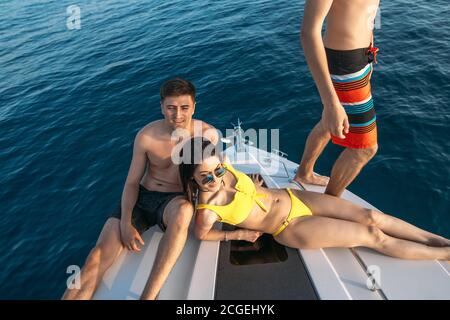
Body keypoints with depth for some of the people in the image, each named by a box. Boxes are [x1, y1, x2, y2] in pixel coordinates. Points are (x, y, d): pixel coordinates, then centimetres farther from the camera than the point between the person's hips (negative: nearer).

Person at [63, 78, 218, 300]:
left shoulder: (207, 134, -10)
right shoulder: (146, 136, -8)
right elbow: (132, 182, 0)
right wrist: (126, 224, -12)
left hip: (175, 201, -2)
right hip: (142, 198, 2)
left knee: (183, 211, -41)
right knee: (97, 257, -15)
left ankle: (148, 295, -36)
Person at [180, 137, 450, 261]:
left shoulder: (224, 167, -11)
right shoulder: (207, 211, -25)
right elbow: (201, 234, -6)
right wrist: (240, 234, -4)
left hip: (292, 197, 5)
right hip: (291, 228, -5)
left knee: (370, 216, -1)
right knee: (374, 237, -3)